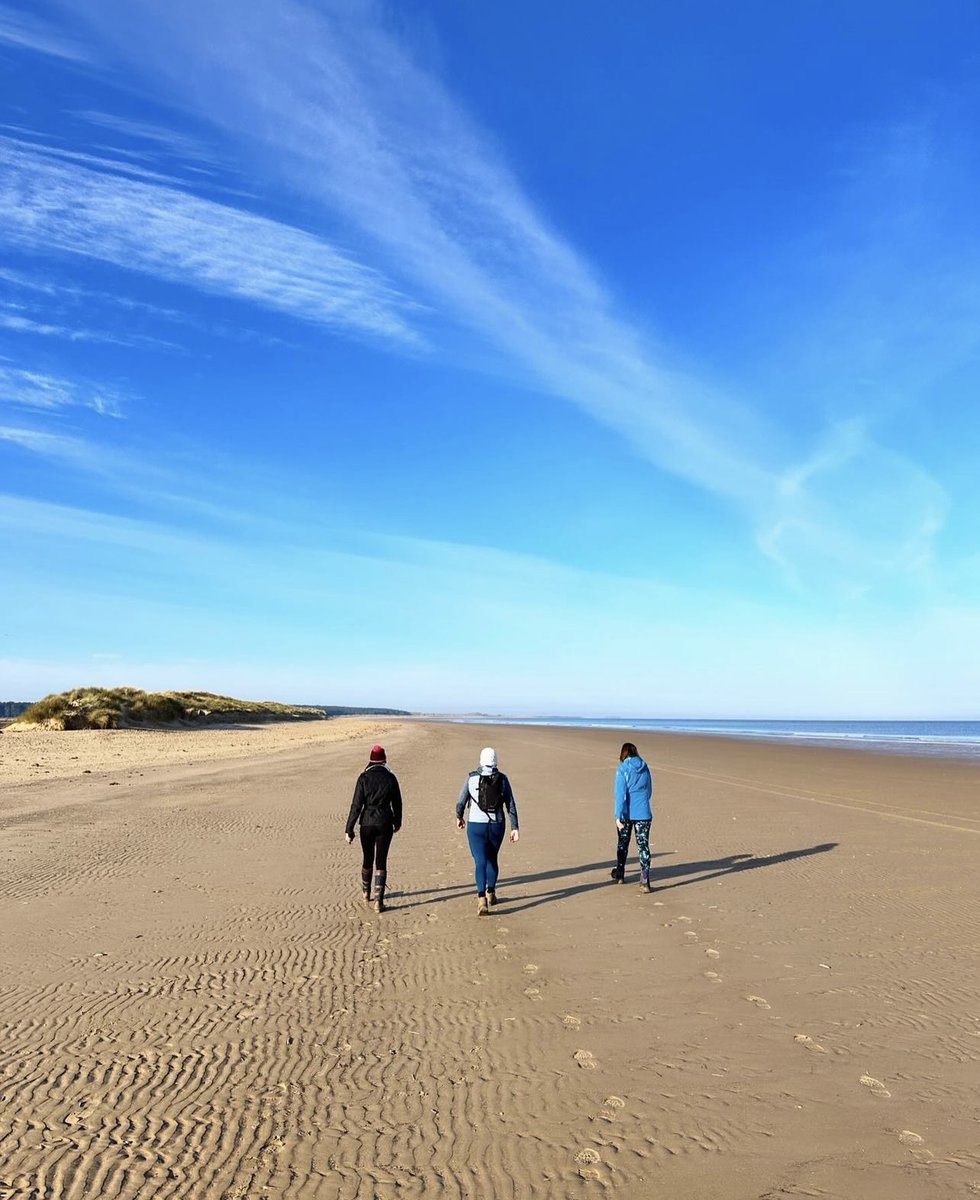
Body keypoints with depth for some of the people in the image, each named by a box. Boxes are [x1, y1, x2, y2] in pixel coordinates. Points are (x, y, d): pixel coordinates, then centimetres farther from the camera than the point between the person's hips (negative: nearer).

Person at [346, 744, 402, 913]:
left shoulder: (364, 778, -8)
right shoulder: (390, 777, -4)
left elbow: (356, 805, -9)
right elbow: (397, 803, 5)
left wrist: (349, 830, -4)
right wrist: (397, 822, 21)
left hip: (367, 823, 0)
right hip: (385, 824, 0)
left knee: (367, 859, 19)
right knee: (381, 862, 5)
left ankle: (366, 894, 38)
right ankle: (378, 901, 0)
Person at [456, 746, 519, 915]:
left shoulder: (471, 778, -6)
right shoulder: (502, 779, -2)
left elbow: (461, 802, 0)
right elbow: (511, 805, -4)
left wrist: (459, 817, 19)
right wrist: (514, 828, 0)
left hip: (476, 826, -2)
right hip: (497, 826, 2)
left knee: (480, 862, -4)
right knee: (492, 858, 23)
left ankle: (482, 899, -21)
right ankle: (491, 894, 35)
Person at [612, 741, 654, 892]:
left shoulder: (623, 769, -8)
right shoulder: (645, 768, 6)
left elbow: (620, 793, -15)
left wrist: (618, 815, -16)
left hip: (627, 813, -2)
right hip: (643, 813, 2)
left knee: (622, 844, 16)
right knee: (643, 845, 0)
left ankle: (619, 875, 31)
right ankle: (645, 882, -9)